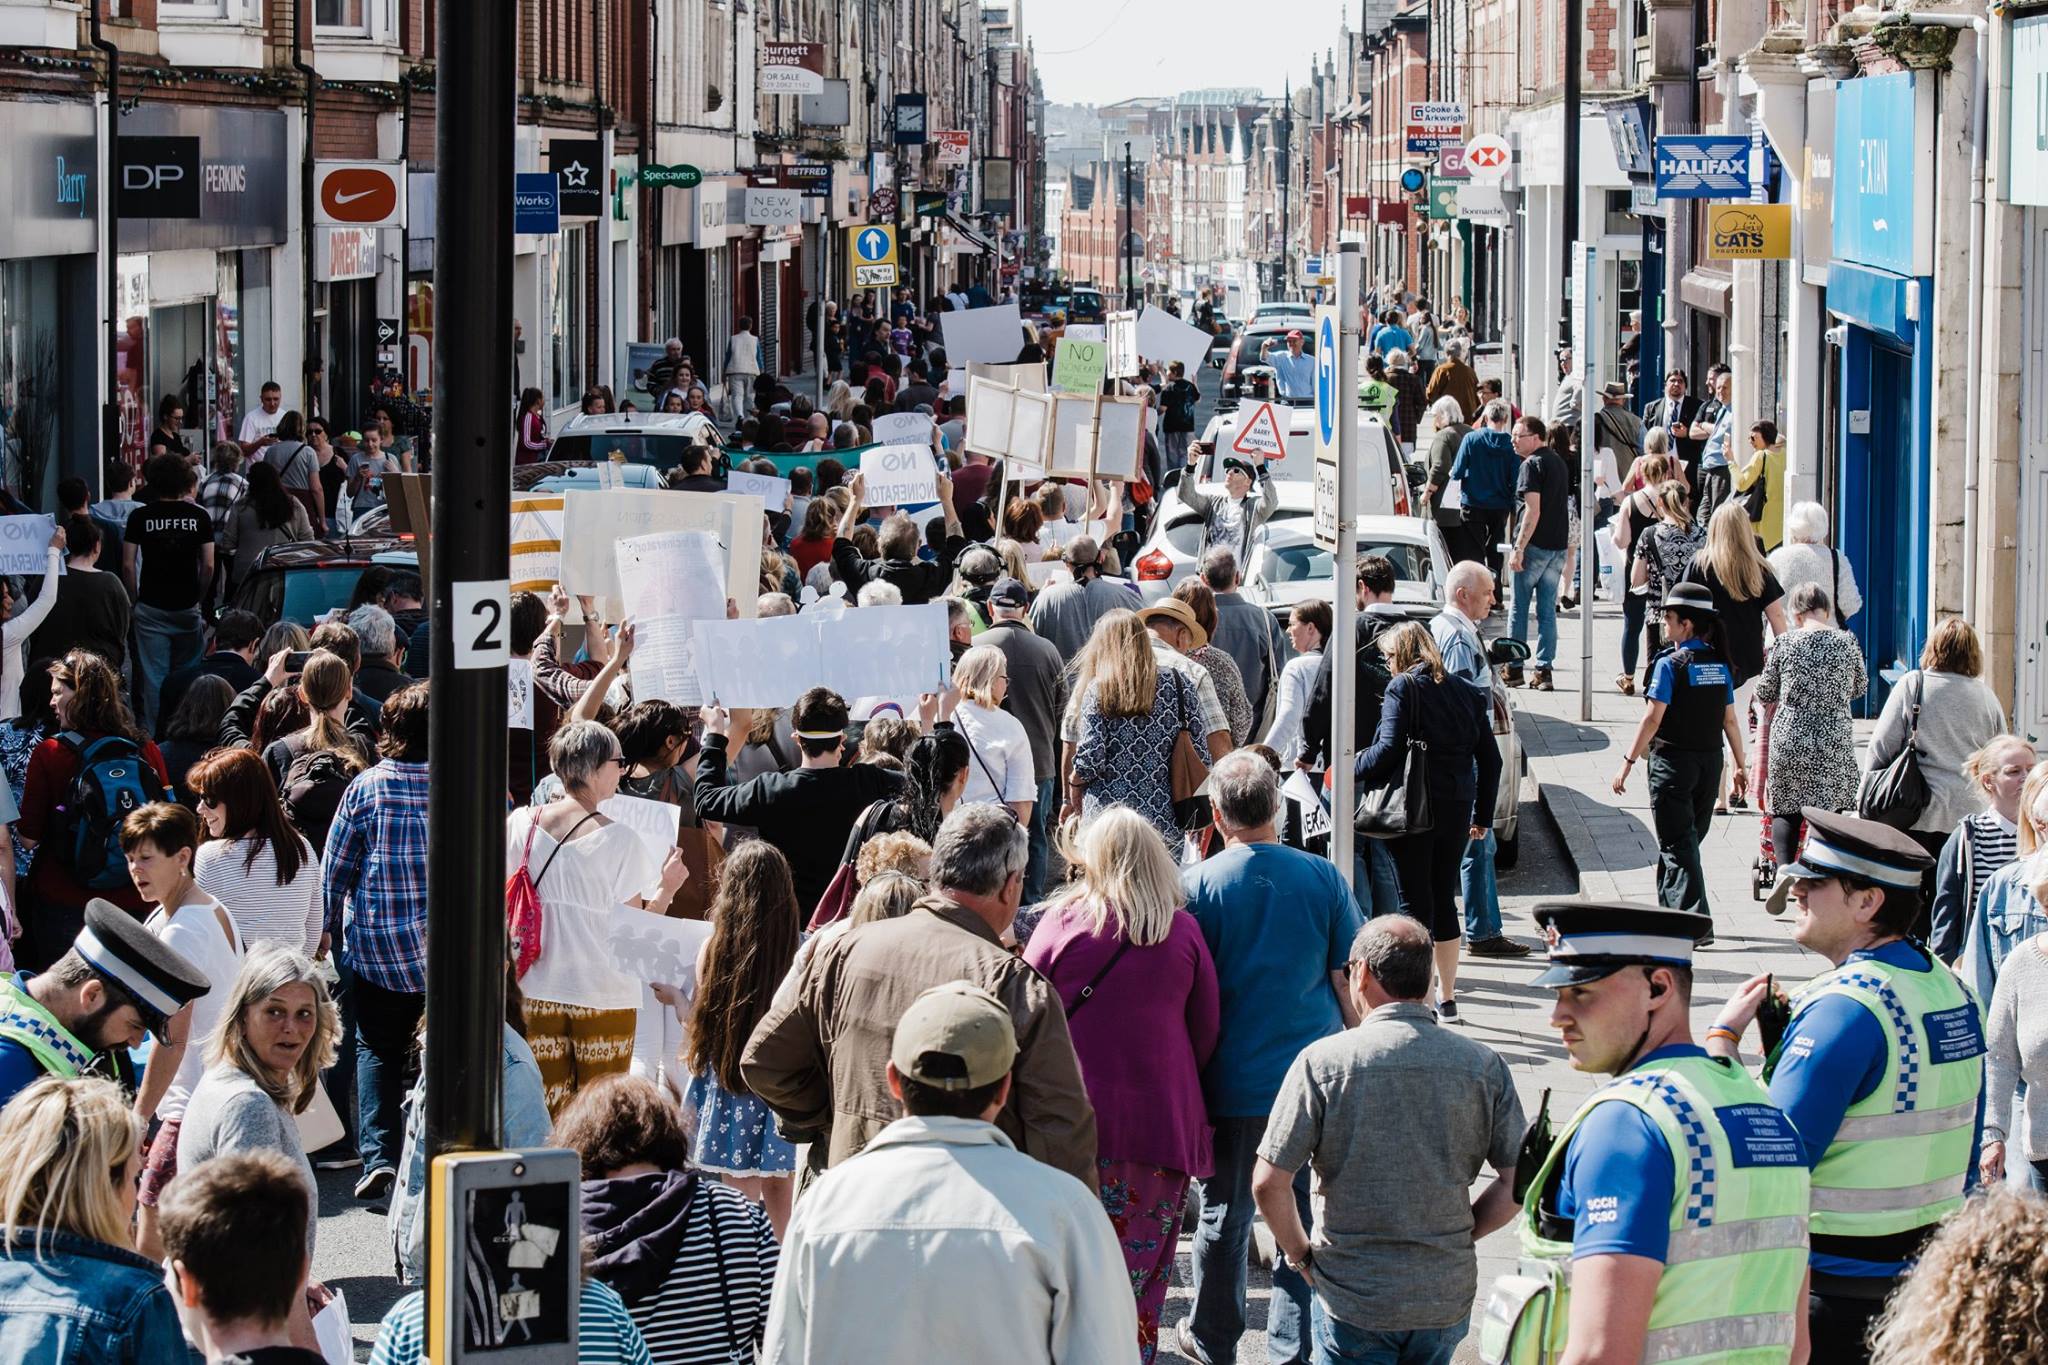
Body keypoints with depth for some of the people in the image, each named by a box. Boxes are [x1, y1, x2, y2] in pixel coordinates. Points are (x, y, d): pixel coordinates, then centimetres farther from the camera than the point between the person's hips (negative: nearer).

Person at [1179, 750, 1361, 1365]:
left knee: (1224, 1213, 13)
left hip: (1231, 1084, -1)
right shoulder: (1323, 878, -3)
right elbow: (1350, 987, 2)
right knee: (1306, 1213, 10)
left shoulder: (1196, 886, -8)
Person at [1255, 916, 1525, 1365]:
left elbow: (1268, 1183, -12)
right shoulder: (1483, 1066, -4)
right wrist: (1461, 1234, 11)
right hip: (1448, 1295, 3)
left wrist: (1300, 1253, 4)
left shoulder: (1324, 1061, -11)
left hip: (1353, 1295, -2)